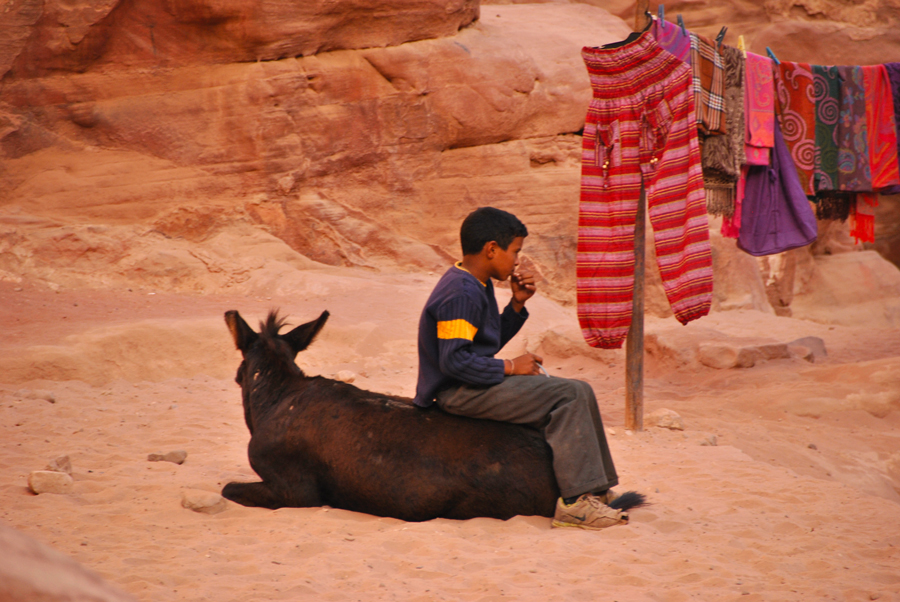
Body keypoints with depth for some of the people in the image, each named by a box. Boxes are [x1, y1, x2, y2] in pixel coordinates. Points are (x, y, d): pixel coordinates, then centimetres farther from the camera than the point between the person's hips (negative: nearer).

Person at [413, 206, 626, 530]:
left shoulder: (477, 286, 13)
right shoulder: (460, 294, -20)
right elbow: (454, 360, -27)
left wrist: (517, 305, 7)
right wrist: (509, 367, -18)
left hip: (474, 384, 11)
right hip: (460, 393, -11)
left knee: (578, 393, 12)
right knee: (570, 395, -19)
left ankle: (595, 488, 12)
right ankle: (576, 501, -21)